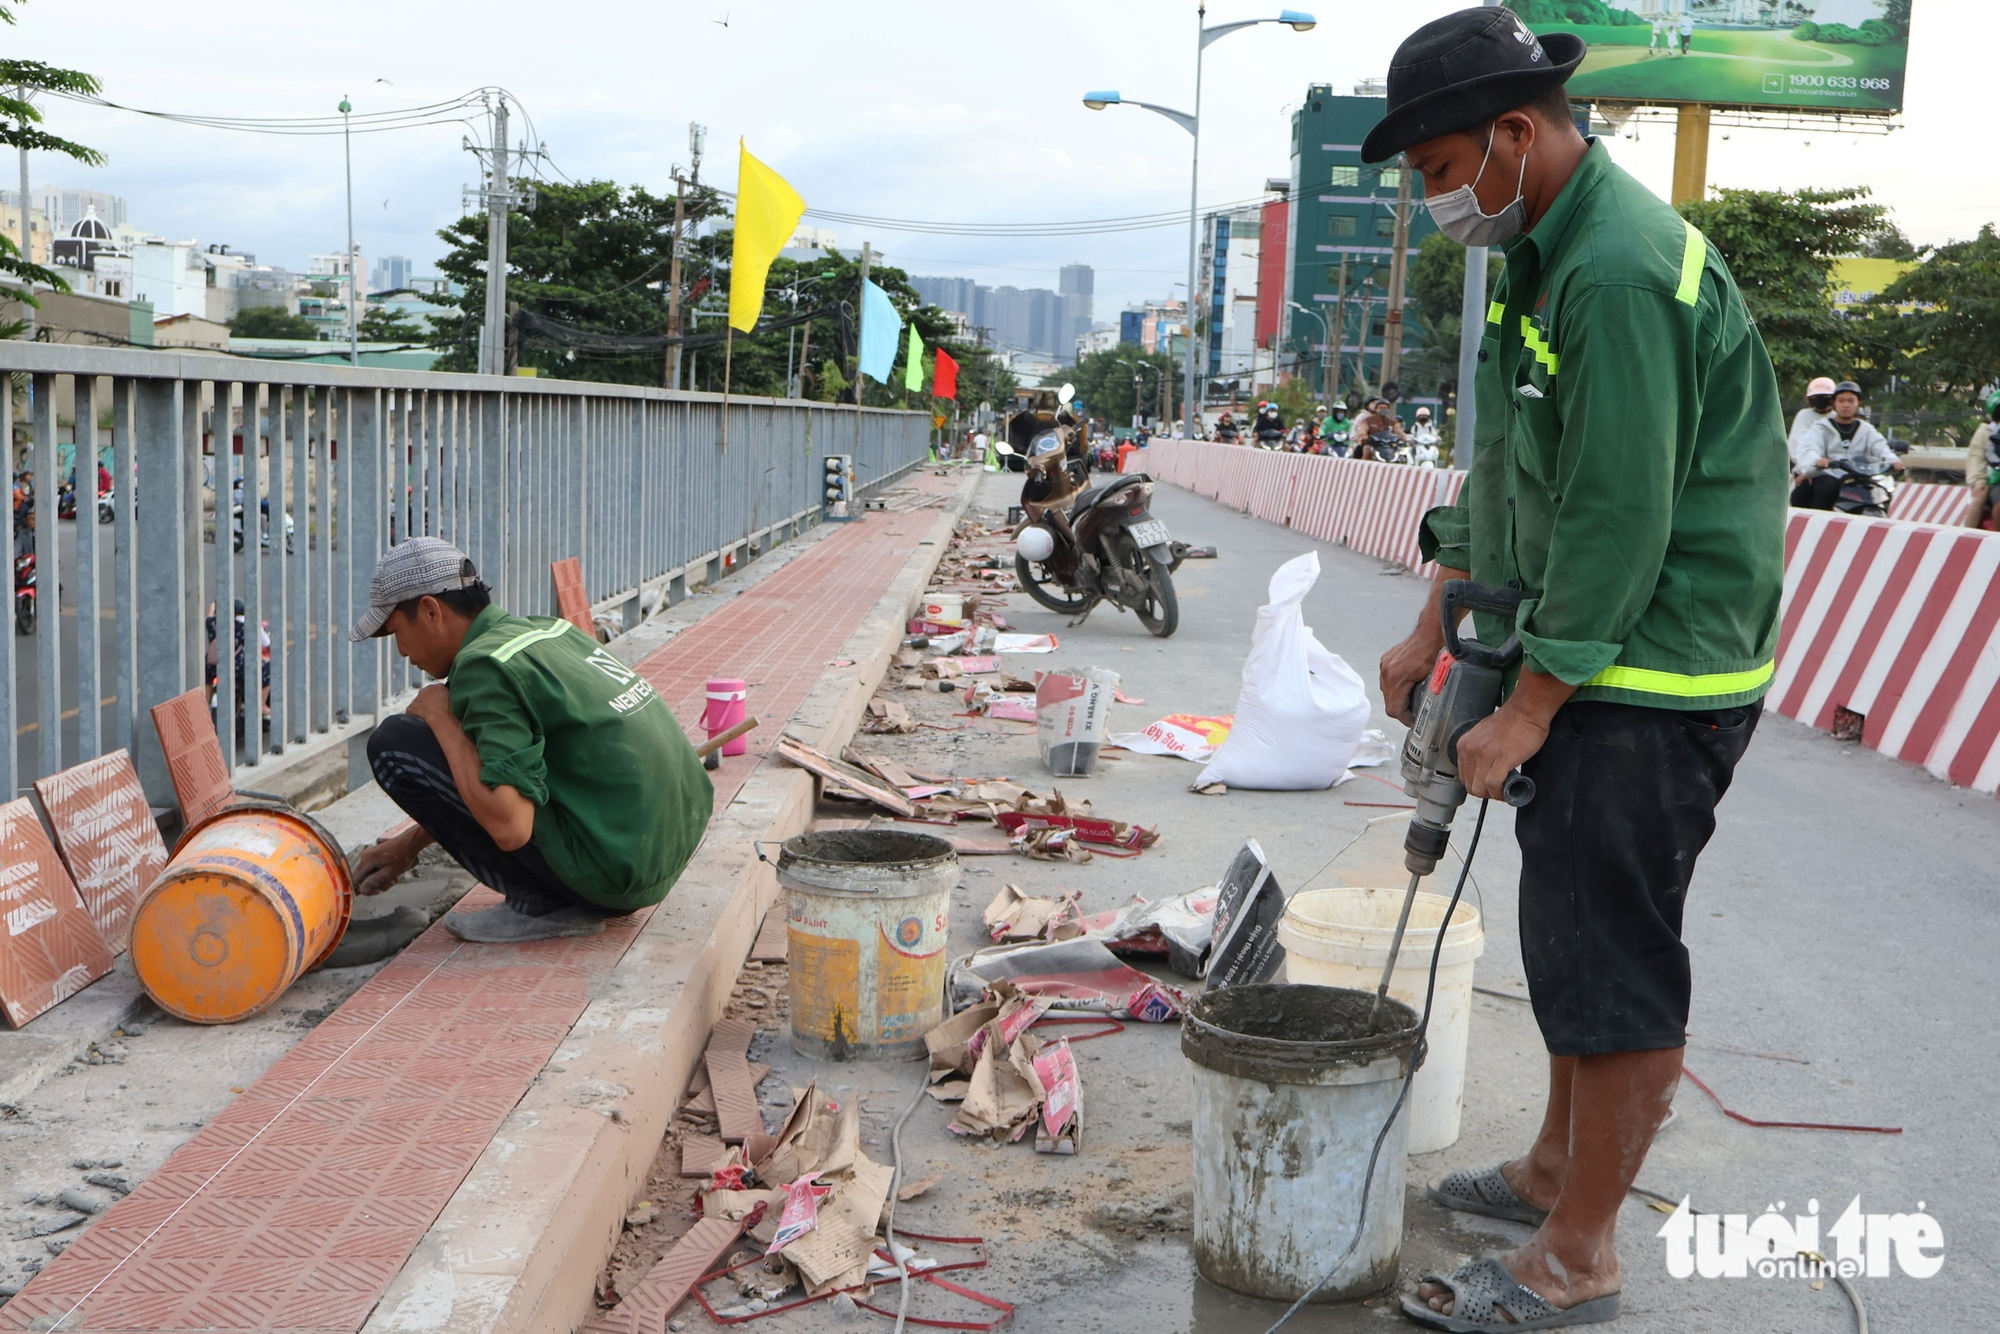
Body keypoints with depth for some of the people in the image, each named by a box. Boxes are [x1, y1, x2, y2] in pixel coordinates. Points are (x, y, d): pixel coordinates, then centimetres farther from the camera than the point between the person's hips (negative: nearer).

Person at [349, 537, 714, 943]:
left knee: (394, 742, -6)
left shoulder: (485, 663, -13)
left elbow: (510, 826, -22)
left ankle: (540, 904, -2)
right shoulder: (545, 629, 15)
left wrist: (441, 717, -10)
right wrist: (409, 845, 34)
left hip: (612, 869, -9)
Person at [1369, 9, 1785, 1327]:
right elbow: (1512, 467, 18)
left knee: (1614, 961, -2)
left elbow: (1621, 521, -24)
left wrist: (1529, 709, -18)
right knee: (1571, 933, 19)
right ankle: (1558, 1168, 36)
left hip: (1649, 679, -10)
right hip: (1593, 666, 10)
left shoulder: (1625, 274, -22)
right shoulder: (1546, 253, 12)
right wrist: (1435, 631, 16)